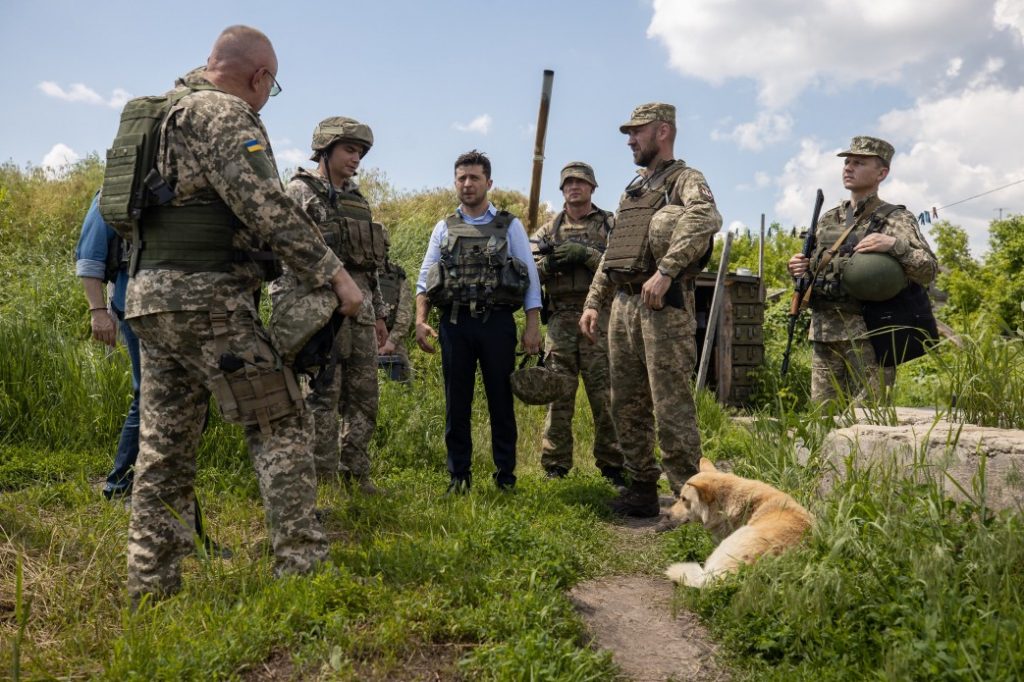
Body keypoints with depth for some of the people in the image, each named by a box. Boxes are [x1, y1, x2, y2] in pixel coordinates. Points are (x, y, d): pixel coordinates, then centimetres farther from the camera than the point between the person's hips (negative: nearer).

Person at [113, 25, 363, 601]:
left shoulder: (168, 110, 21)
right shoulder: (227, 114, -7)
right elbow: (267, 207, -17)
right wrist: (334, 273, -15)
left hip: (149, 295, 9)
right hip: (207, 298, -9)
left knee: (166, 443, 11)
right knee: (279, 424, -2)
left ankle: (150, 582, 14)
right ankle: (303, 566, -3)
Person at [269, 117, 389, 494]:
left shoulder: (357, 200, 20)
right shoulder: (300, 192, -1)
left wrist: (379, 312, 20)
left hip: (359, 308, 7)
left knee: (364, 397, 8)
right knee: (324, 395, -6)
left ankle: (355, 475, 19)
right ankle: (322, 481, 2)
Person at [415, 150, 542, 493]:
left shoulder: (510, 225, 7)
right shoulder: (444, 228, 12)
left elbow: (530, 277, 3)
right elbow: (424, 278, 10)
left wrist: (532, 326, -5)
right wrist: (420, 320, -4)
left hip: (497, 321, -2)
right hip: (455, 323, 2)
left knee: (501, 401, 5)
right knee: (457, 402, 7)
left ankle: (506, 474, 15)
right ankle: (458, 475, 17)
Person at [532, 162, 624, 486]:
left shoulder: (610, 225, 9)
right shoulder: (549, 230, 16)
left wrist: (585, 255, -14)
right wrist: (551, 262, -9)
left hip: (599, 317, -2)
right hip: (560, 321, 2)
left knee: (605, 395, -2)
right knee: (558, 395, 4)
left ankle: (613, 465, 7)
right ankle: (554, 467, 11)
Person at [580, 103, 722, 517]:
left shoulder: (685, 179, -1)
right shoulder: (631, 191, 24)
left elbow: (705, 219, -25)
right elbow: (610, 255, 25)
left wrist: (665, 270, -30)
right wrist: (593, 303, 17)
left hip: (663, 304, -8)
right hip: (622, 305, 8)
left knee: (671, 406, -7)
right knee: (627, 405, 10)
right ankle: (641, 489, 21)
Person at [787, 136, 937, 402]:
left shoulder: (896, 219, 1)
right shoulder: (828, 220, 17)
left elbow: (929, 271, -8)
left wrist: (895, 245, -22)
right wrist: (799, 268, 4)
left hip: (868, 333, -5)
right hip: (823, 334, 5)